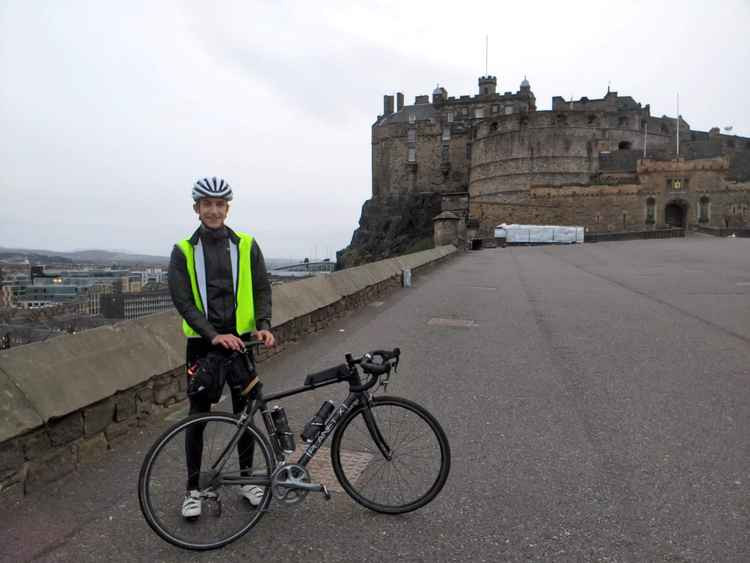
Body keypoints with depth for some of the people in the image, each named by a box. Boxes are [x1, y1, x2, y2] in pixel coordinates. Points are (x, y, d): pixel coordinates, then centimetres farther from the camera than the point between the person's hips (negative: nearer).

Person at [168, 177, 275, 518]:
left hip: (241, 339, 1)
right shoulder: (183, 250, -2)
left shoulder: (246, 245, 2)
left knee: (244, 412, 11)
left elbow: (262, 289, 3)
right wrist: (214, 335, -22)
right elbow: (182, 300, -9)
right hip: (202, 343, -1)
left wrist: (263, 325, -14)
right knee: (198, 416, 7)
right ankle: (193, 488, 22)